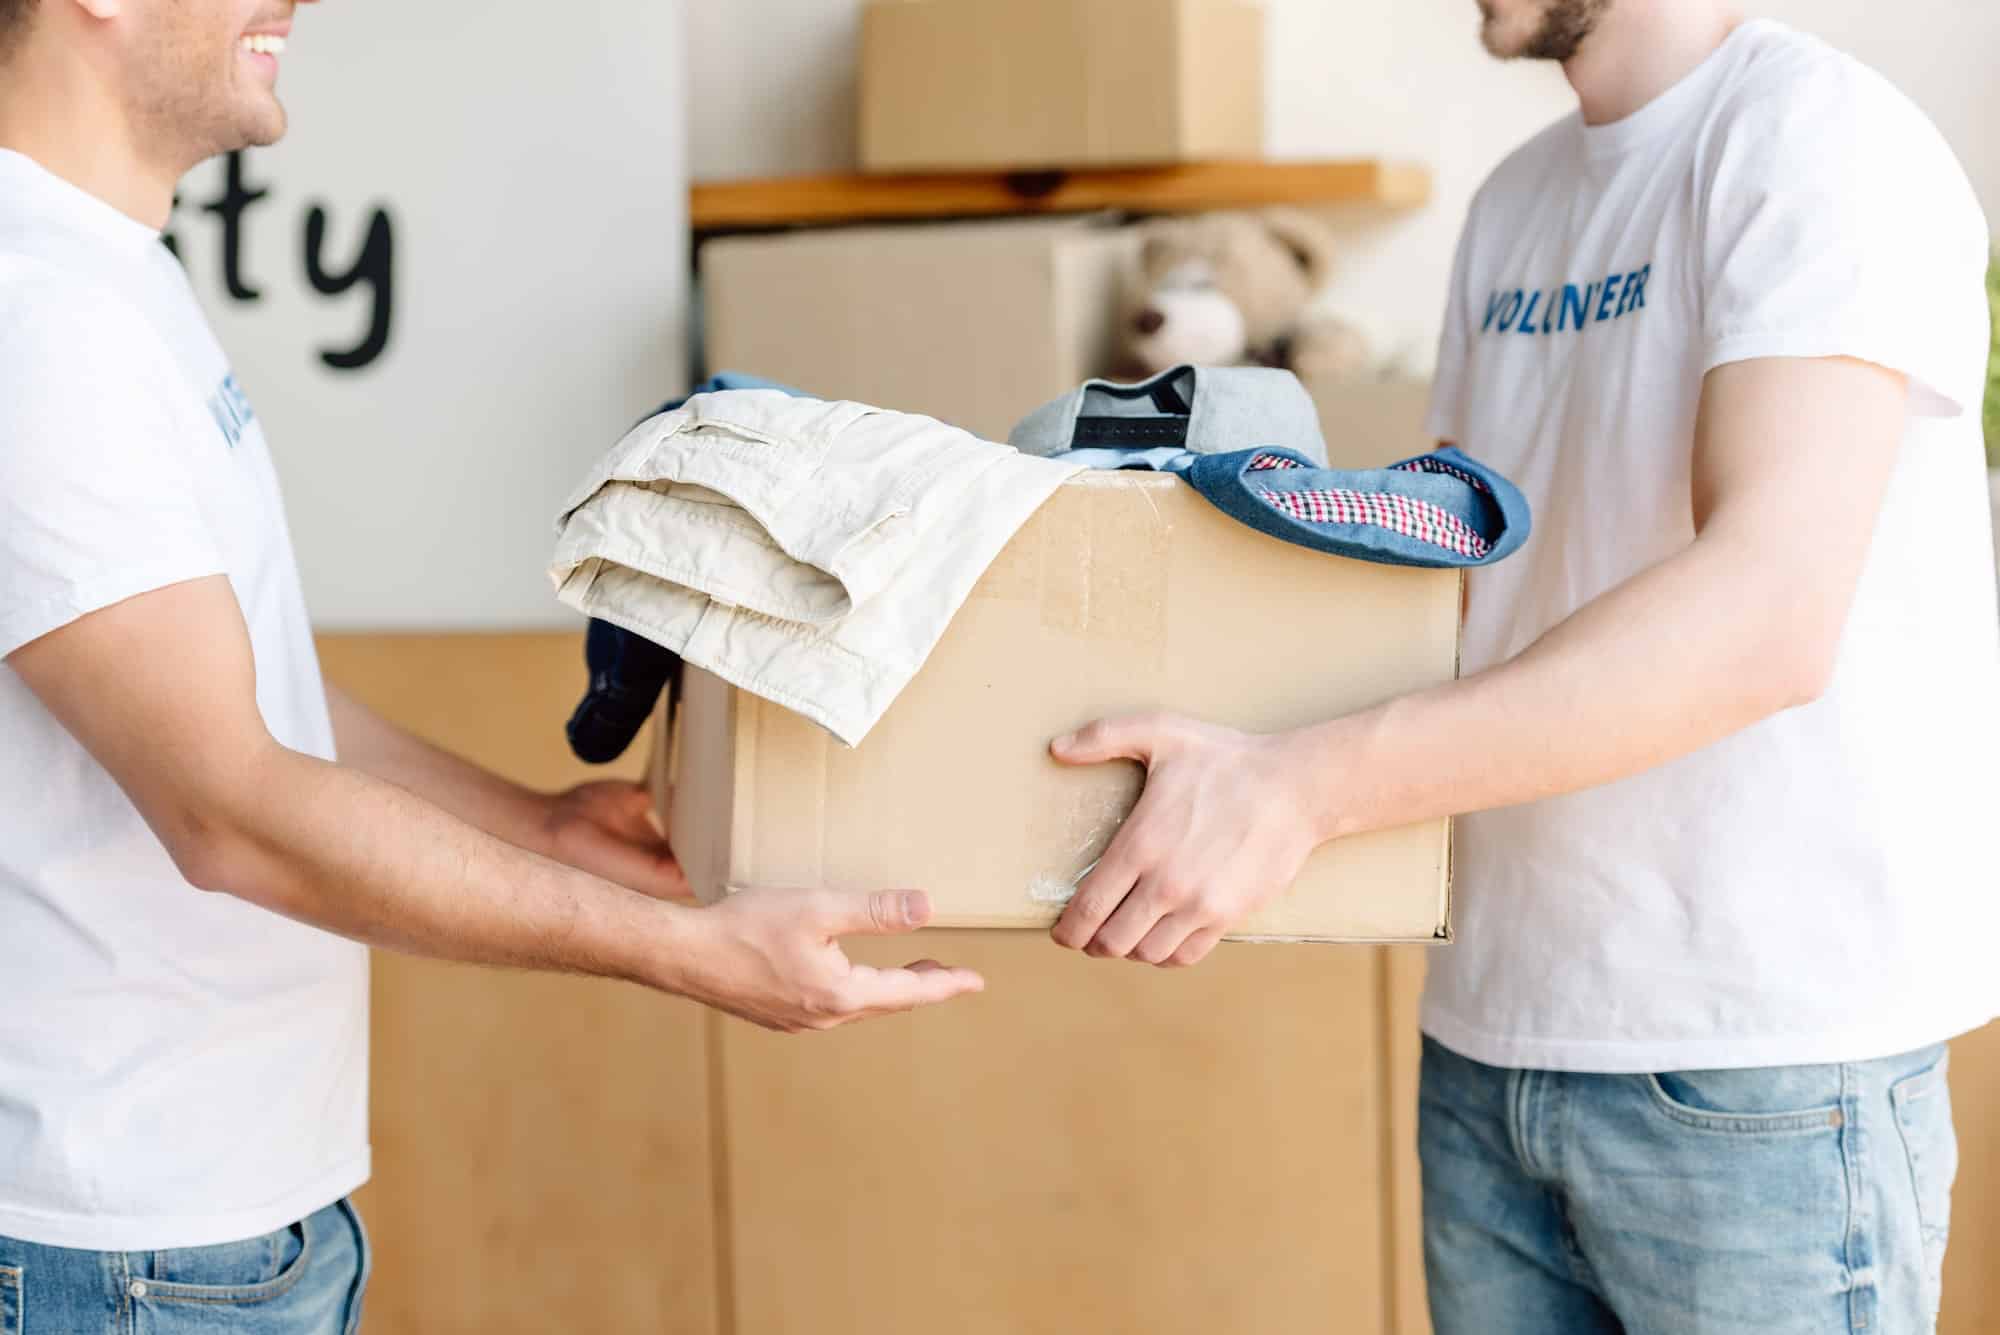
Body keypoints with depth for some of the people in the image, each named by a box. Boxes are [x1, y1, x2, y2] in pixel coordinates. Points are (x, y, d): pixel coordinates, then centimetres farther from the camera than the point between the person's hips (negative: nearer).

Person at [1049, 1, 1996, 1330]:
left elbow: (1769, 611, -25)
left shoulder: (1818, 131, -12)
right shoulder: (1516, 202, 12)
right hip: (1492, 1027, 7)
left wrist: (1304, 785, -30)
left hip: (1761, 1060, -7)